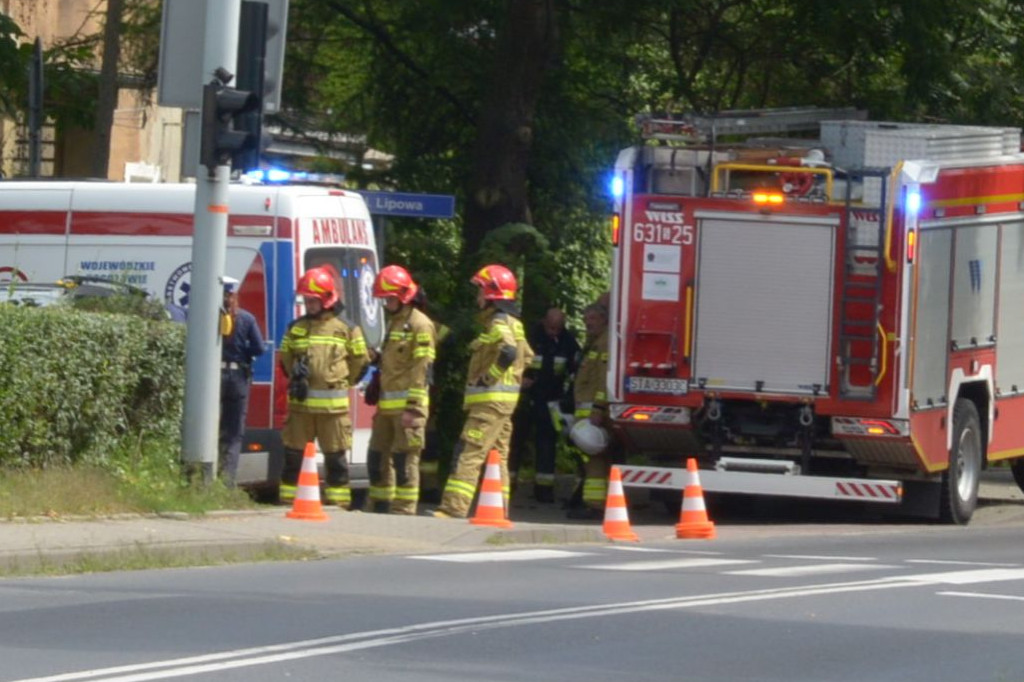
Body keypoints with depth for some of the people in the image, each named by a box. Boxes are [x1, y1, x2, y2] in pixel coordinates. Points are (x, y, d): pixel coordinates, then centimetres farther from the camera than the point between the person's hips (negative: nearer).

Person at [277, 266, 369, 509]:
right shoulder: (296, 328, 10)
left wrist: (337, 382, 6)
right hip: (300, 404, 3)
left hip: (333, 405, -3)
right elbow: (284, 358, 19)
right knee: (294, 455, 4)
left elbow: (360, 361, 8)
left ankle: (338, 504, 7)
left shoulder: (346, 330, 1)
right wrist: (295, 373, 3)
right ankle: (288, 502, 10)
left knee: (336, 458, 2)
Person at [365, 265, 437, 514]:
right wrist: (380, 404, 25)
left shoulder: (419, 325, -9)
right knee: (377, 457, 11)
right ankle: (379, 509, 19)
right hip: (388, 406, 9)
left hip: (407, 406, -9)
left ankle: (403, 511, -7)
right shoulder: (394, 323, 20)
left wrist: (413, 408, -21)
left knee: (405, 460, -8)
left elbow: (423, 370, -16)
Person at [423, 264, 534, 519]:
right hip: (503, 400, 11)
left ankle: (455, 507, -23)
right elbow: (526, 355, 29)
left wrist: (489, 377, -23)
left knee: (469, 453, -15)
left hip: (491, 399, -11)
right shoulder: (512, 323, 18)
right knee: (497, 455, 13)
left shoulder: (499, 323, -14)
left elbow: (509, 351, -32)